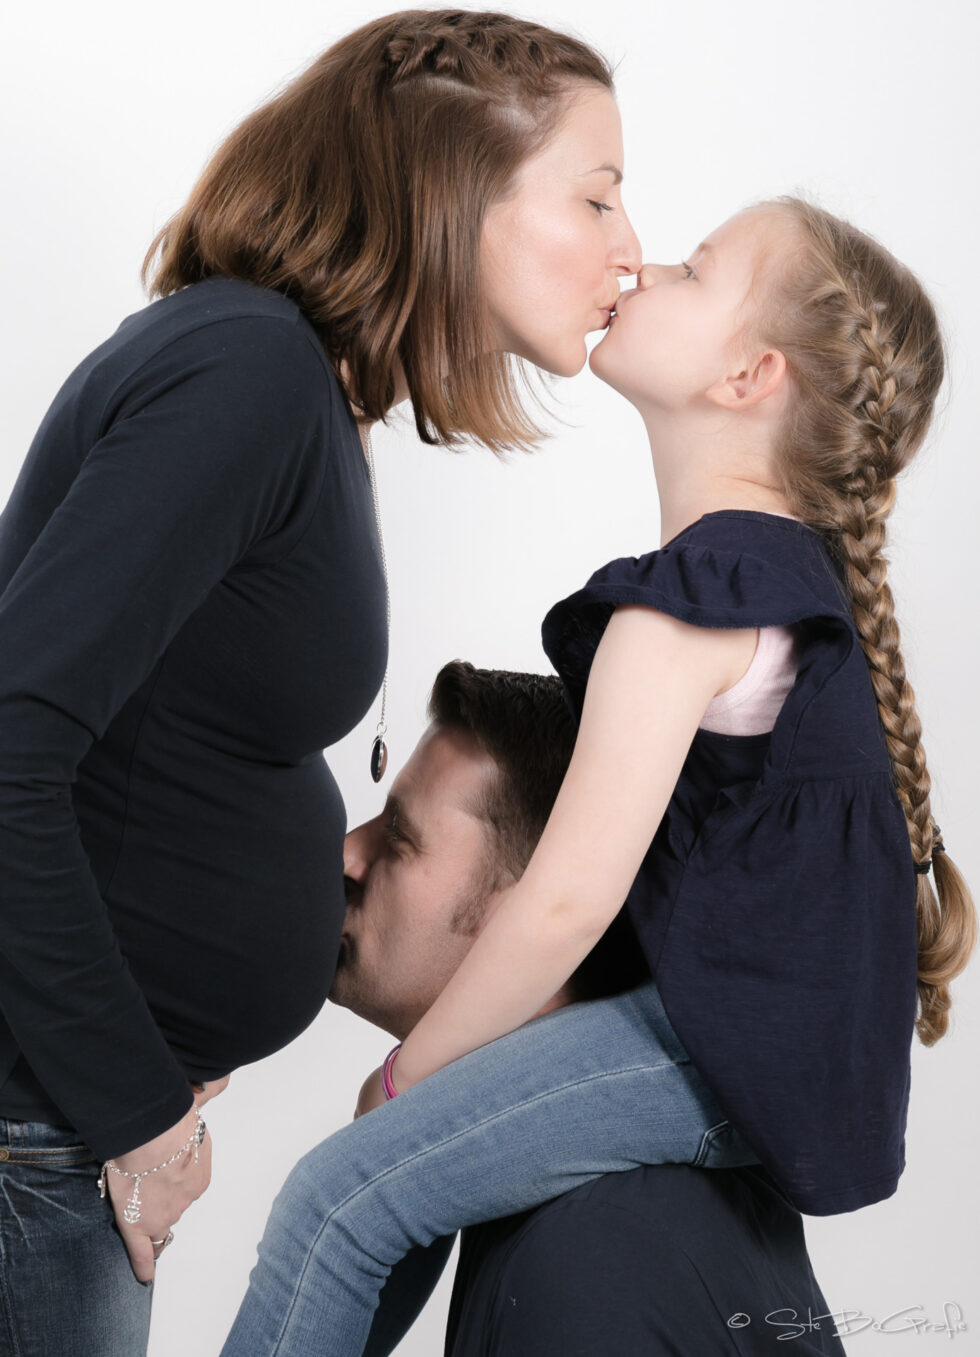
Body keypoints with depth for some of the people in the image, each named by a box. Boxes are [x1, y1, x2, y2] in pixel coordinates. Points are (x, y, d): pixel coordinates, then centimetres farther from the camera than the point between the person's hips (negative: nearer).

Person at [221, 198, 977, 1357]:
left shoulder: (693, 592, -19)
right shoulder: (795, 559, 12)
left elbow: (570, 898, -21)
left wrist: (409, 1073, -6)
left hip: (733, 1048, -10)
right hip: (781, 1028, 10)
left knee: (338, 1201, -12)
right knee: (397, 1158, 18)